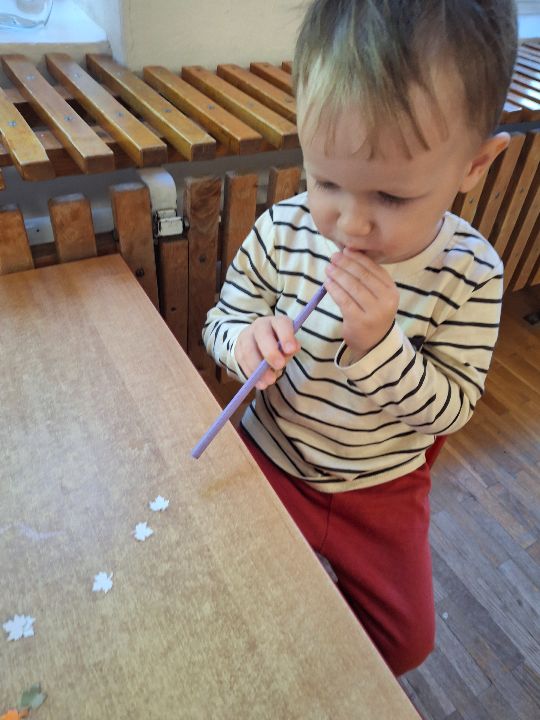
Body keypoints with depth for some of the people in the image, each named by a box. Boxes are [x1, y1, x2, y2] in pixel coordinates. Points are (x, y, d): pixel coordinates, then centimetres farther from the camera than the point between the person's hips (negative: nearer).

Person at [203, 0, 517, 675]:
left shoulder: (470, 274, -21)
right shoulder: (280, 234, -19)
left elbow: (451, 409, -18)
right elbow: (219, 325, -6)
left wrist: (379, 344, -37)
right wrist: (246, 340, -32)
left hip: (382, 487, 1)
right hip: (268, 459, 1)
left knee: (406, 639, 14)